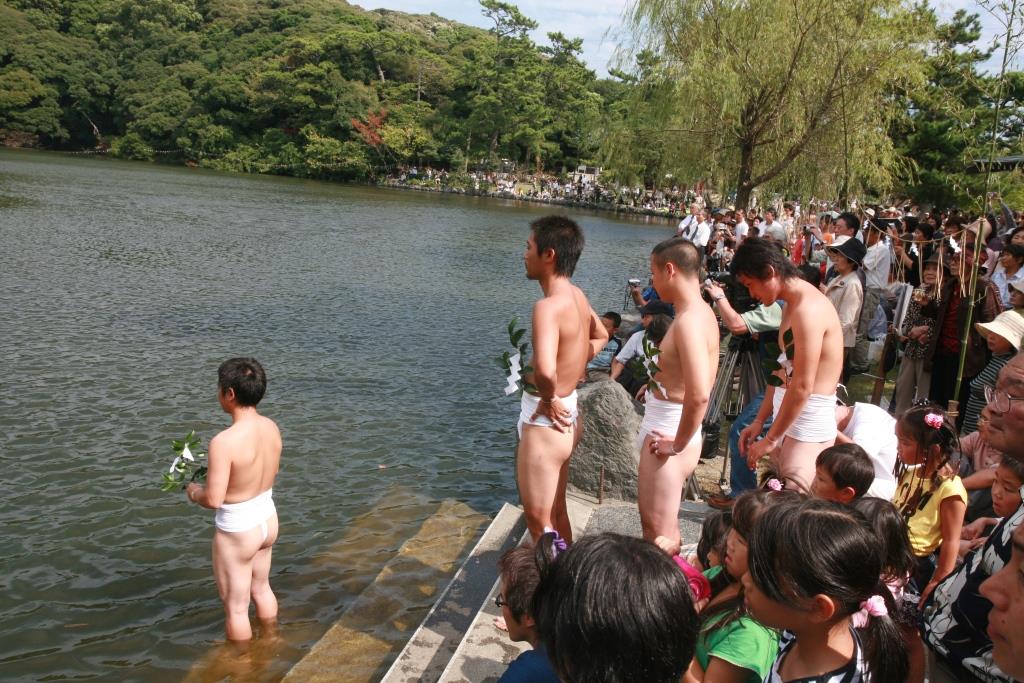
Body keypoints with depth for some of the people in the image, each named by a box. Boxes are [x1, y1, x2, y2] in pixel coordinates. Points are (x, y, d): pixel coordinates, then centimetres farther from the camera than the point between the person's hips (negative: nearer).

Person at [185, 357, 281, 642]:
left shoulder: (224, 442, -30)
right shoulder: (271, 427, -7)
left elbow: (214, 499, -26)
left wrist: (194, 492, -5)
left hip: (237, 530, -7)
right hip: (267, 519, 8)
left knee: (235, 606, 14)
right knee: (261, 588, 30)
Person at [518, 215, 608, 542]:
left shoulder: (548, 306, -25)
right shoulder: (577, 296, 2)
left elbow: (545, 371, -41)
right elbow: (600, 336, 23)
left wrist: (549, 398, -22)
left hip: (545, 421, -9)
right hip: (567, 417, 9)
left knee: (539, 521, 6)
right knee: (556, 511, 23)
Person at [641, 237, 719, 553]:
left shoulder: (690, 320, -23)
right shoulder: (701, 311, 8)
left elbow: (699, 395, -33)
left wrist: (678, 444, -22)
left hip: (668, 434, -10)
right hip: (664, 428, 10)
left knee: (659, 530, 3)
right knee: (654, 518, 23)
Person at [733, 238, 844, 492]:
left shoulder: (808, 309, -19)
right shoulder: (791, 304, 13)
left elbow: (803, 386, -20)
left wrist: (770, 439, -13)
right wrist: (759, 420, 15)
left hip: (809, 422, -9)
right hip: (788, 414, 9)